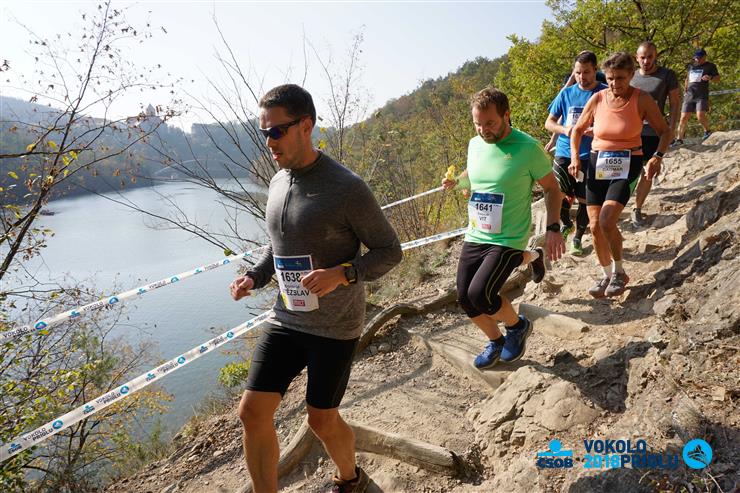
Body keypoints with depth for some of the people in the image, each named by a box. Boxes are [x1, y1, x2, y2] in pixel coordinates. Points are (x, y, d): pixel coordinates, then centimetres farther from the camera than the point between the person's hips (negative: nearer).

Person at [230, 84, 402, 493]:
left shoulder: (346, 188, -17)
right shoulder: (278, 183, 4)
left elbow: (389, 251, -11)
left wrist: (341, 274, -28)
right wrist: (254, 278, 0)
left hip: (335, 325, -5)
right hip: (286, 319, 6)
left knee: (322, 420, 9)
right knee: (252, 413, 1)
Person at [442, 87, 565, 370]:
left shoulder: (527, 148, -14)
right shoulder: (475, 145, 2)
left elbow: (552, 188, -3)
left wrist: (553, 227, -14)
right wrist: (455, 182, -1)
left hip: (508, 241, -6)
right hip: (474, 237, 6)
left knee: (479, 295, -20)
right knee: (465, 300, 5)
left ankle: (518, 326, 13)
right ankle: (496, 342, 34)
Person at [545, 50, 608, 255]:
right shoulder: (566, 93, 7)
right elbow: (549, 123, 11)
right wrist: (564, 130, -10)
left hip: (590, 156, -1)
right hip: (564, 153, 2)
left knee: (585, 200, 5)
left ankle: (578, 238, 26)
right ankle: (566, 225, 24)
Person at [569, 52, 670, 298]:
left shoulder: (642, 100, -8)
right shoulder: (598, 99, -1)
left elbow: (664, 131, 0)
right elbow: (577, 130, 11)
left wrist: (658, 157, -18)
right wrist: (575, 157, -4)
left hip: (627, 166, -3)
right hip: (597, 164, 4)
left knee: (607, 220, -20)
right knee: (595, 225, 2)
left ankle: (619, 272, 4)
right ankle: (607, 275, 22)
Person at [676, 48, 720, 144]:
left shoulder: (710, 66, 7)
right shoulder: (690, 66, 18)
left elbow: (718, 79, 6)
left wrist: (710, 77, -15)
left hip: (702, 96, -4)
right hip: (689, 96, 4)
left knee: (700, 116, -20)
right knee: (683, 118, -4)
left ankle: (707, 131, 6)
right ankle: (679, 139, 0)